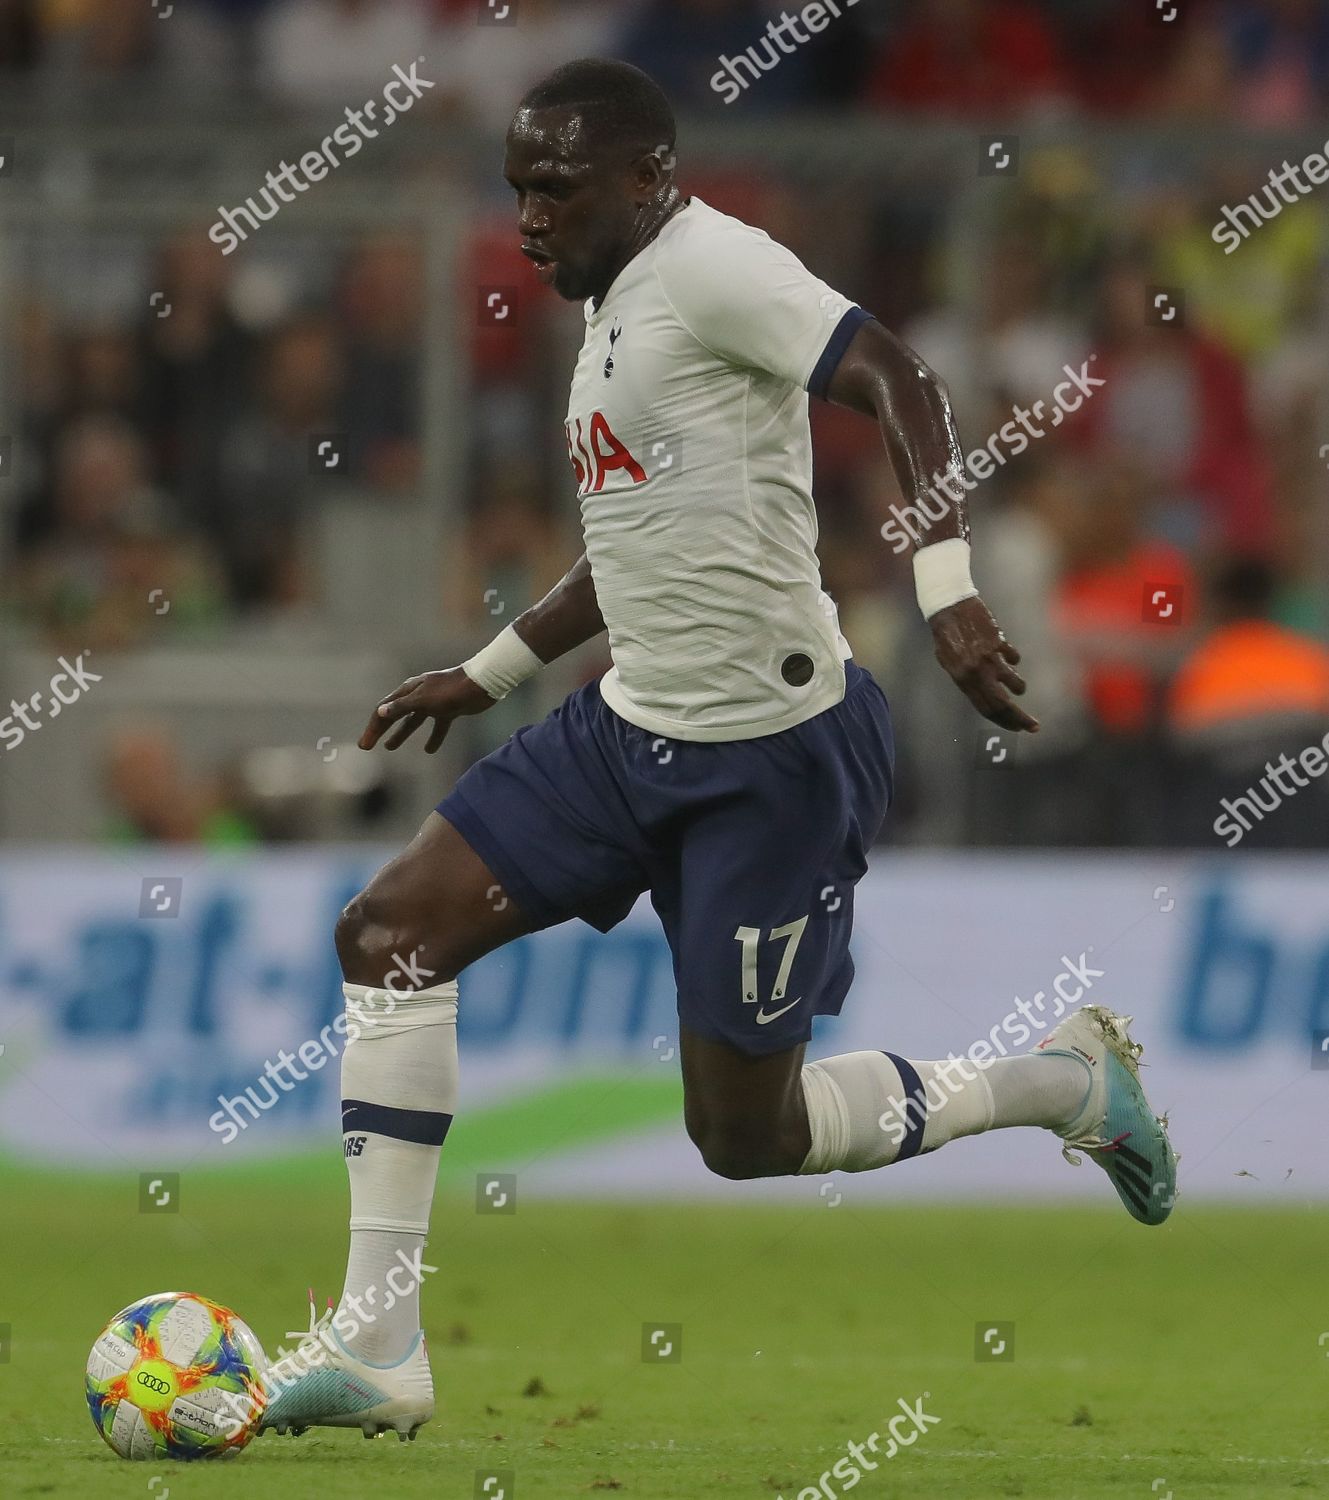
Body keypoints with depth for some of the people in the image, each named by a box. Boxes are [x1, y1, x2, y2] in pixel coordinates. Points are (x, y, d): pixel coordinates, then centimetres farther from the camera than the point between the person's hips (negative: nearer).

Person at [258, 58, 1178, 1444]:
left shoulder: (713, 267, -15)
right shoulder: (615, 302, 15)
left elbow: (895, 385, -26)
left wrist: (946, 591, -38)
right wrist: (485, 676, 31)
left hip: (775, 756, -9)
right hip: (632, 730, 9)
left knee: (747, 1134, -2)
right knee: (388, 931, -3)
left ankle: (1063, 1081, 22)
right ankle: (376, 1341, -1)